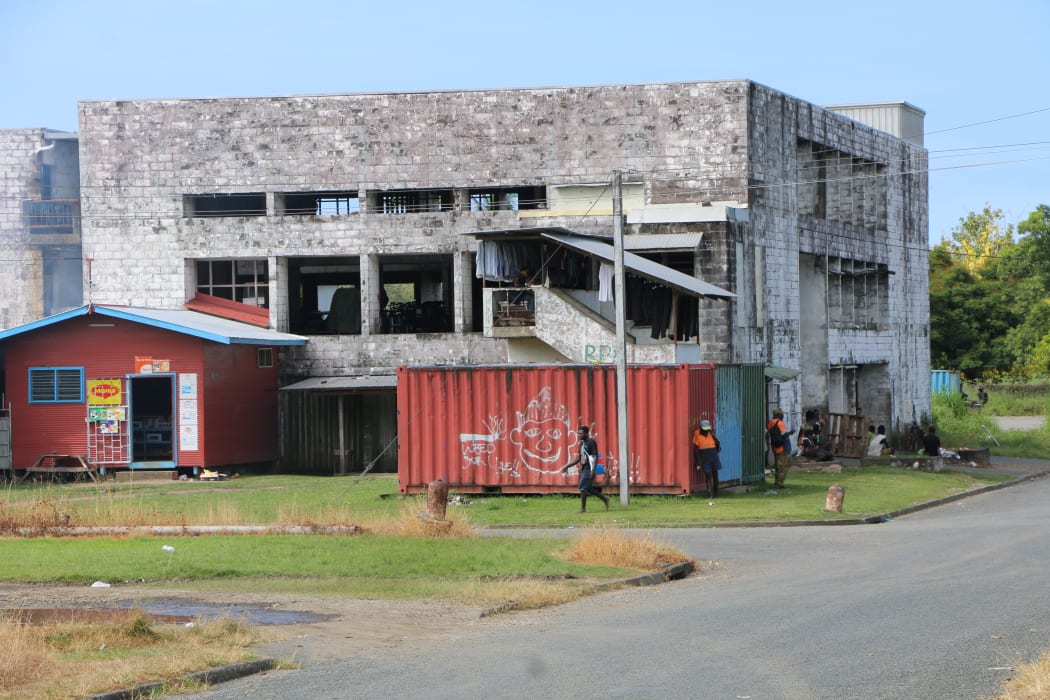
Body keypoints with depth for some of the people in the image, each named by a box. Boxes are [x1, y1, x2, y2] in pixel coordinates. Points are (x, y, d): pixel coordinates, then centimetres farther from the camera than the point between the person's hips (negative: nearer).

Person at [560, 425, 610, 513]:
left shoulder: (591, 442, -10)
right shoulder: (582, 444, 17)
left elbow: (595, 456, -17)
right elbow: (578, 458, 24)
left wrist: (593, 470, -25)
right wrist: (567, 466, 20)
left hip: (589, 469, -9)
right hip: (584, 469, 9)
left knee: (582, 488, -8)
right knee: (588, 489, 10)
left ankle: (583, 508, -1)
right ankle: (604, 498, 22)